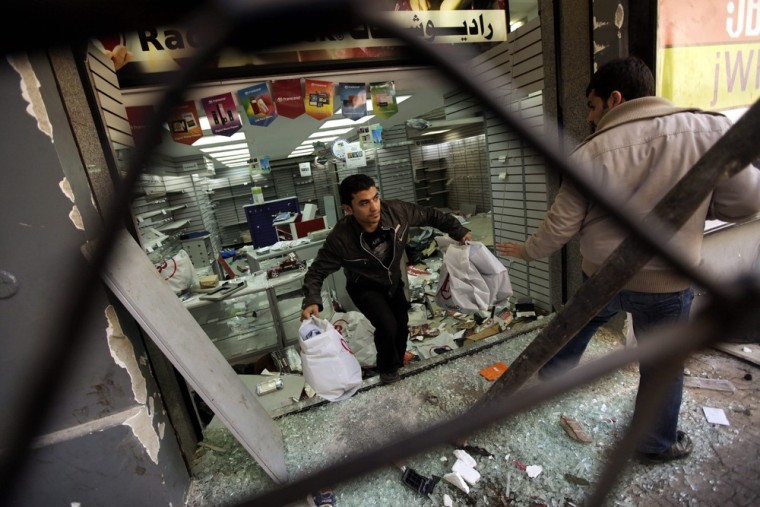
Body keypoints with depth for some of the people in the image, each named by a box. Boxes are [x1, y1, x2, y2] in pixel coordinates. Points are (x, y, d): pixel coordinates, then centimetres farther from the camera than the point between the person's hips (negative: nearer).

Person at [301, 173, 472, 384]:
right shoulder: (340, 238, -35)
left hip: (393, 281, 4)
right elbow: (317, 271, -22)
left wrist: (459, 232, -8)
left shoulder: (395, 211, -29)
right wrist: (311, 301, -38)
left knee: (402, 326, 16)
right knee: (387, 326, -20)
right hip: (365, 288, -4)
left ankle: (397, 363, 49)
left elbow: (429, 215, -11)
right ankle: (387, 368, 14)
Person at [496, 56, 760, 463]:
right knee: (662, 364, 19)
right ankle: (657, 444, 39)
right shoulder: (710, 129, -11)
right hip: (667, 283, 0)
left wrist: (526, 252, 9)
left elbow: (560, 225, -8)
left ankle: (551, 372, 51)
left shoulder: (589, 154, -14)